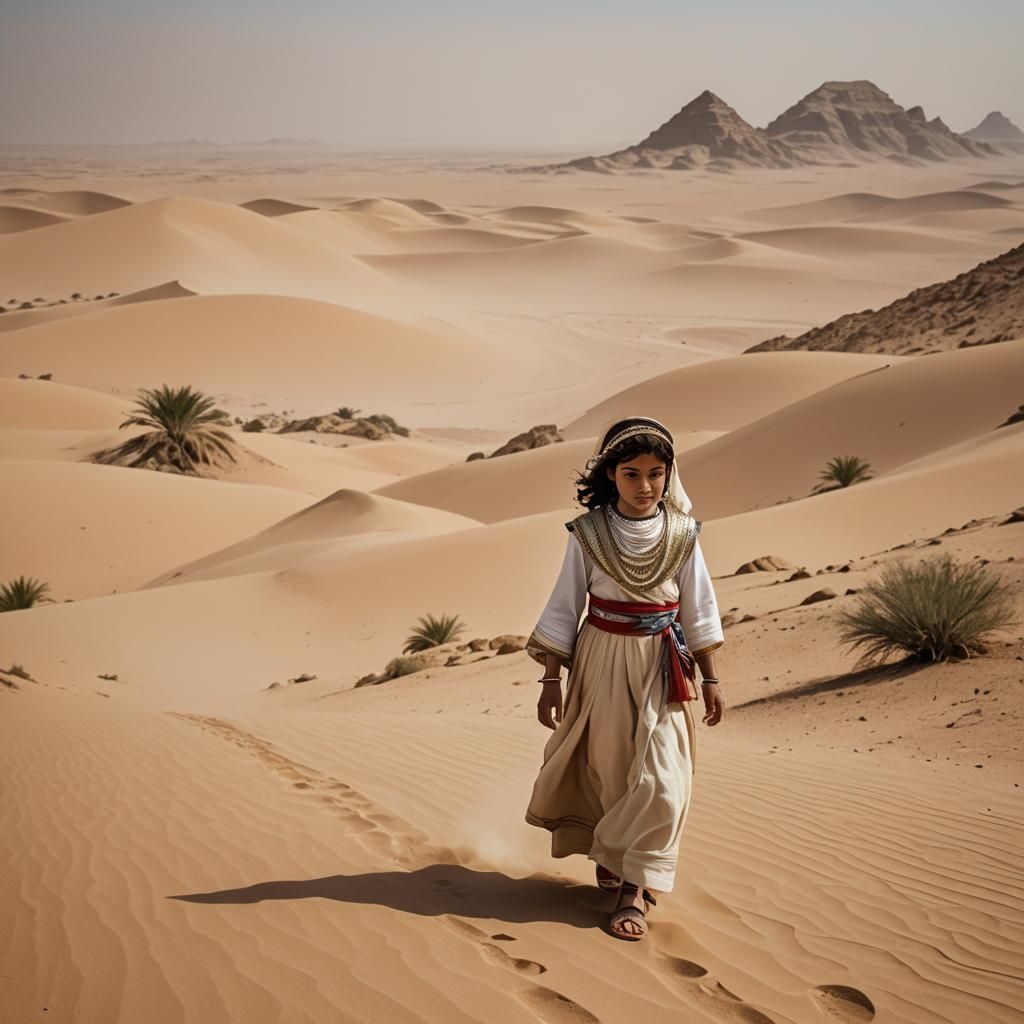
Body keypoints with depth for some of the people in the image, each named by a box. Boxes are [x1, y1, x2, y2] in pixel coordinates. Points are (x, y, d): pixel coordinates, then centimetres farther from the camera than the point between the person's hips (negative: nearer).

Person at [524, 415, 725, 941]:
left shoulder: (681, 533, -3)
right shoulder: (588, 533, -7)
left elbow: (698, 609, 4)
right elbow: (563, 607, -2)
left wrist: (710, 678, 6)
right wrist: (550, 680, -3)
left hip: (661, 666, 1)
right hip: (602, 661, -1)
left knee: (660, 775, -6)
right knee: (607, 765, 9)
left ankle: (635, 887, 1)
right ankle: (611, 856, 33)